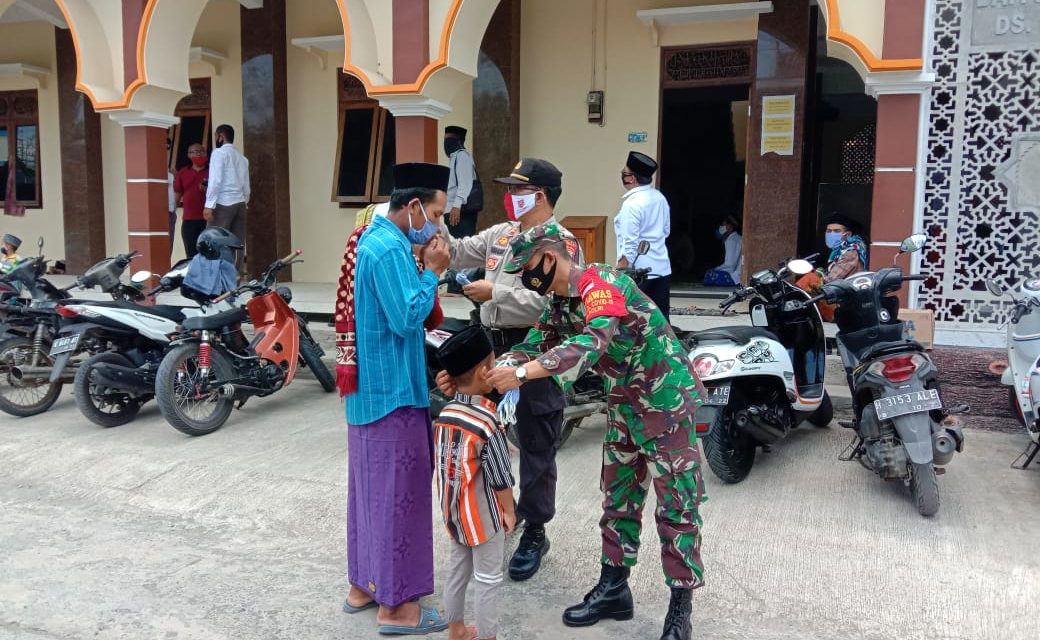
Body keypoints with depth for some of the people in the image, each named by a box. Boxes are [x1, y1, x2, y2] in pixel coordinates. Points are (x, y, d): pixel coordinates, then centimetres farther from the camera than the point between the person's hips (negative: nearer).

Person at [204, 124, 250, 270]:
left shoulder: (219, 153, -2)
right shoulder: (242, 158, 19)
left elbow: (215, 180, -12)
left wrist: (209, 205, -15)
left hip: (223, 204, -7)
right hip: (240, 204, 7)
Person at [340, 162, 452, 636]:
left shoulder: (375, 237, 12)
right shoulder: (389, 249, -20)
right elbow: (407, 319, -23)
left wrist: (425, 270, 5)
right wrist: (431, 272, -13)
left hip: (369, 387, 10)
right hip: (393, 391, -10)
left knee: (372, 489, 18)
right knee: (399, 494, 0)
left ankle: (363, 585, 31)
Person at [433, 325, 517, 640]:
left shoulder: (444, 415, -5)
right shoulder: (488, 422, -24)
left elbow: (440, 463, 5)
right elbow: (500, 478, -18)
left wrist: (450, 505, 17)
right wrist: (509, 510, -3)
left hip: (453, 510, 7)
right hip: (483, 515, -7)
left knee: (457, 569, 21)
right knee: (488, 579, 8)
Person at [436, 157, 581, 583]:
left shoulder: (561, 243, -12)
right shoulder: (500, 234, 12)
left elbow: (551, 303, -24)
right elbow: (457, 253, 13)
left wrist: (495, 292, -20)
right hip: (494, 346, 8)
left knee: (536, 449, 4)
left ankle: (534, 534, 18)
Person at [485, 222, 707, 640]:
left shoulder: (601, 284, -24)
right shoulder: (559, 304, 4)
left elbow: (593, 342, -39)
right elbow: (532, 347, 4)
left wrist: (521, 373, -43)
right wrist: (490, 373, -14)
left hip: (667, 399, -9)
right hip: (625, 405, 9)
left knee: (675, 504, 0)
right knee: (618, 498, 14)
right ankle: (613, 589, 26)